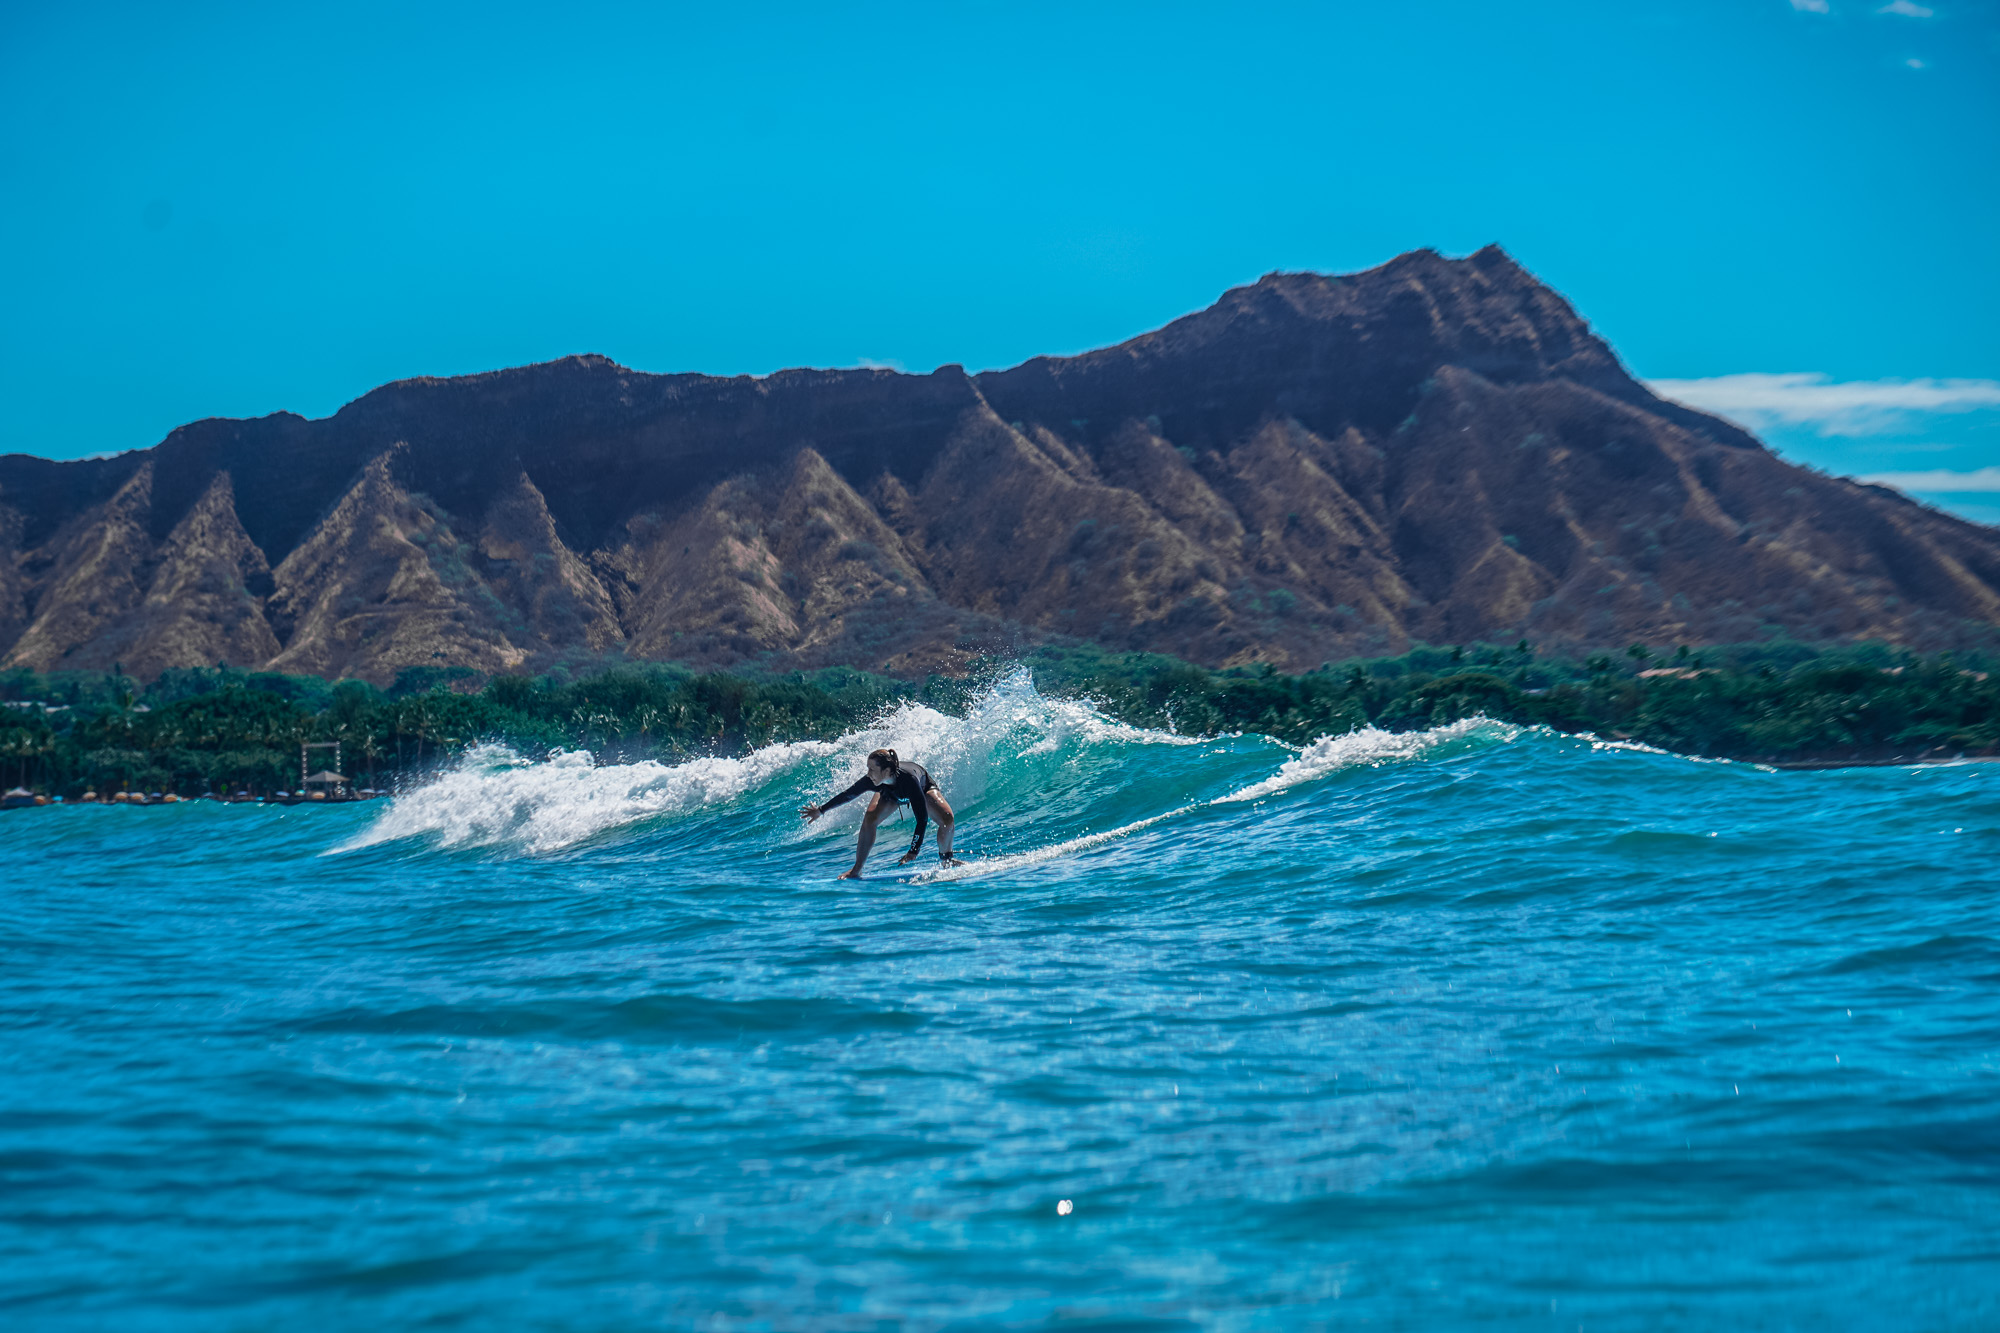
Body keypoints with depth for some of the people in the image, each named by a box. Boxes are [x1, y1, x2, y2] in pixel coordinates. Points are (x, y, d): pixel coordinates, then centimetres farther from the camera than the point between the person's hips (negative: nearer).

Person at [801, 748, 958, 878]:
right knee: (868, 820, -21)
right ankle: (856, 870, -9)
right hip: (890, 793, 2)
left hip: (924, 787, -2)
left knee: (947, 819, -23)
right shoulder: (871, 780, -38)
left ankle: (945, 860, 5)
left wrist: (914, 851, -53)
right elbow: (847, 795, -18)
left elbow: (922, 817, -48)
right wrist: (821, 810, -8)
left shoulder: (908, 779, -49)